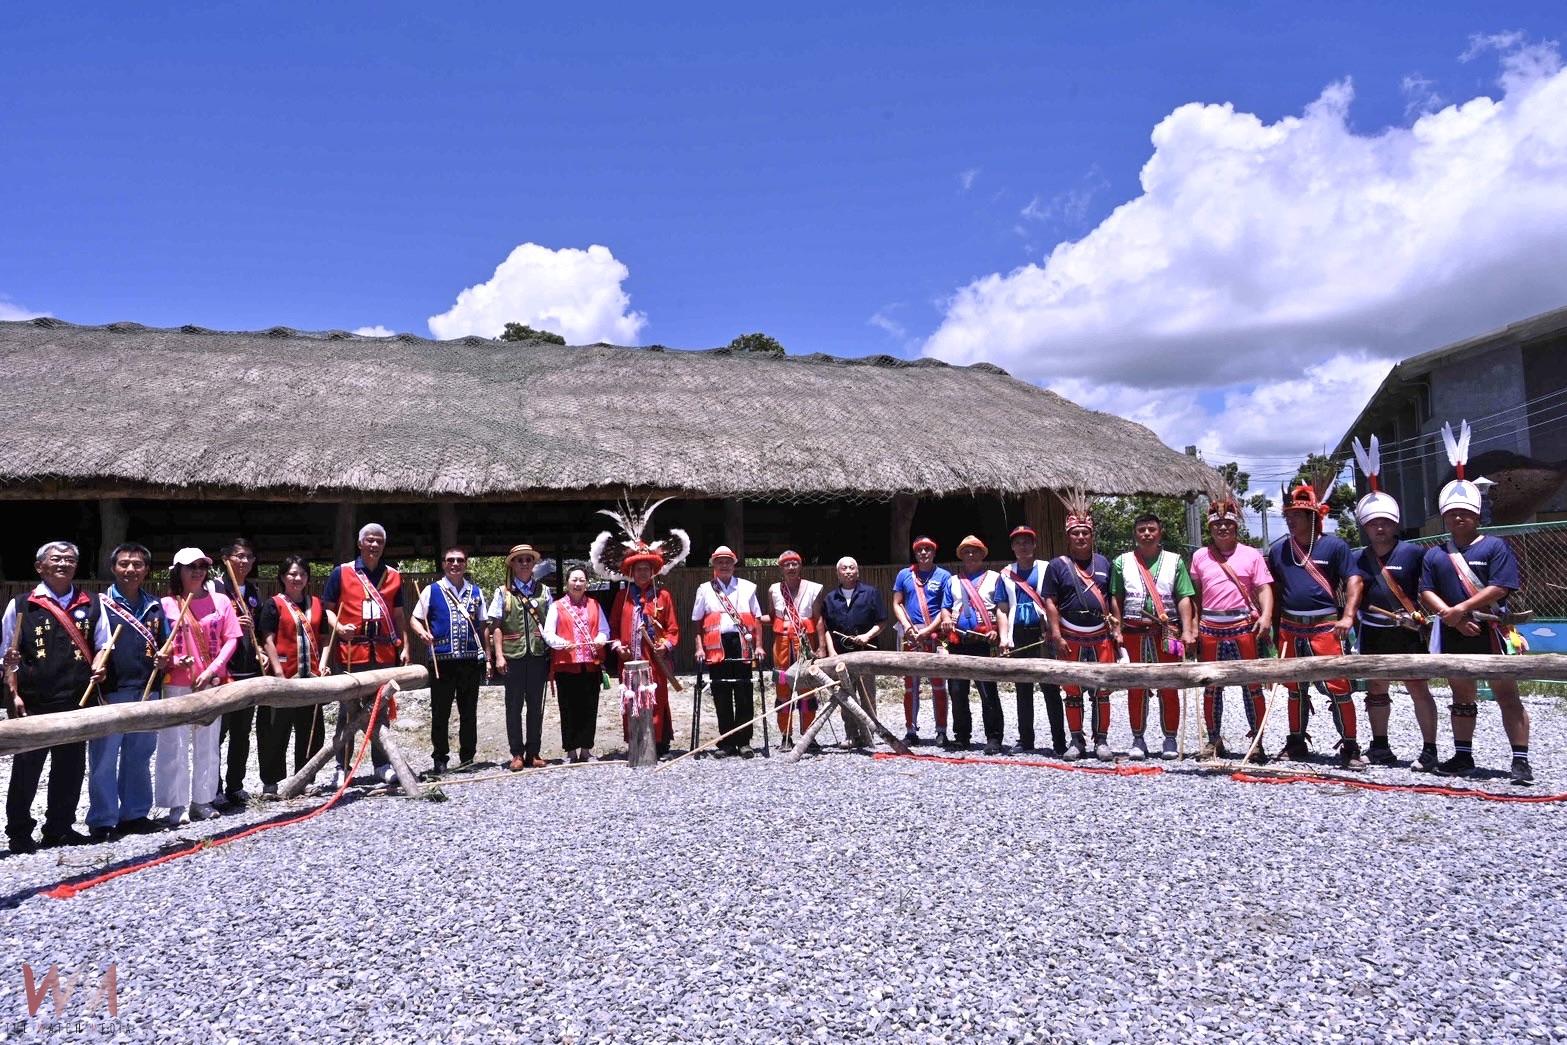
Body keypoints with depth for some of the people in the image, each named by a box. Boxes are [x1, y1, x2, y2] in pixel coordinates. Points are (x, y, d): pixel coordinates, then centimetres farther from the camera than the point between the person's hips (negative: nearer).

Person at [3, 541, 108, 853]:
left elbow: (101, 646, 14)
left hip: (77, 701, 3)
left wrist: (98, 667, -6)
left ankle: (60, 827, 22)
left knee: (71, 767, 9)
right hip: (33, 702, -3)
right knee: (26, 767, 4)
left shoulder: (91, 605, 8)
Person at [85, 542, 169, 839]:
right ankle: (103, 820, 7)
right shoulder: (101, 604, -1)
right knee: (104, 758, -1)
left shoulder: (154, 606, 13)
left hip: (146, 692, 5)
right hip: (111, 692, -4)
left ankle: (135, 814, 22)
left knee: (139, 757, 12)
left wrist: (163, 659, 0)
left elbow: (164, 643, 20)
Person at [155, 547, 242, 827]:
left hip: (212, 683, 2)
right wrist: (171, 660, -18)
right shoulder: (166, 604, 1)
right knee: (175, 745, -2)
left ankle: (202, 801, 19)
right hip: (176, 684, -2)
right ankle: (176, 805, 6)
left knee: (207, 744, 9)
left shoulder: (220, 601, 5)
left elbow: (231, 639, 2)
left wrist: (212, 670, -9)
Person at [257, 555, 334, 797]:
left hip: (311, 676, 5)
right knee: (277, 731, 2)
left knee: (311, 731, 9)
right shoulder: (273, 604, -2)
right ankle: (270, 782, 12)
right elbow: (268, 641, -7)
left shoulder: (317, 604, 12)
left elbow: (325, 638, 15)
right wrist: (278, 672, -15)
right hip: (284, 676, -5)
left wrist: (323, 664, 1)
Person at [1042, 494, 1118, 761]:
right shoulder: (1057, 565, 2)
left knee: (1102, 691, 2)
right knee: (1073, 692, 4)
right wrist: (1057, 636, -10)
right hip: (1071, 639, -2)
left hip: (1101, 637, 2)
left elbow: (1112, 600, 15)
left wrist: (1116, 630, 6)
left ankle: (1102, 740, 12)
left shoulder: (1103, 563, 12)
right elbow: (1050, 602, -2)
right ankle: (1077, 741, 13)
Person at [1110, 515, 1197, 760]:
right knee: (1136, 687, 4)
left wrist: (1187, 631, -5)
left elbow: (1184, 599, 4)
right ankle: (1138, 739, 13)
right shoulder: (1122, 562, 9)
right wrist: (1117, 630, -1)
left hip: (1167, 630, 0)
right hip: (1134, 631, 0)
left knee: (1169, 688, 3)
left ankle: (1170, 740, 12)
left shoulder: (1174, 561, 8)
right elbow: (1116, 599, 8)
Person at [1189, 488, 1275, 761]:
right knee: (1211, 687, 7)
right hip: (1210, 628, 2)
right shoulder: (1200, 556, 11)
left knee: (1252, 685, -1)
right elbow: (1194, 593, 13)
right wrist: (1193, 625, 6)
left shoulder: (1251, 555, 6)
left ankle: (1257, 742, 7)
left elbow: (1264, 588, 1)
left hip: (1244, 626, -2)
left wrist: (1265, 615, -15)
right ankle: (1214, 741, 17)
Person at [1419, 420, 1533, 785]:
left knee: (1507, 694, -4)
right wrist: (1450, 616, -12)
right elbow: (1426, 593, 4)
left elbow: (1500, 587, -13)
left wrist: (1462, 609, -17)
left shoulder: (1495, 546, -2)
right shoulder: (1434, 554, 10)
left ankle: (1521, 759, 1)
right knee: (1462, 697, 13)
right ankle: (1463, 756, 21)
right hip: (1453, 635, 4)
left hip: (1490, 631, -4)